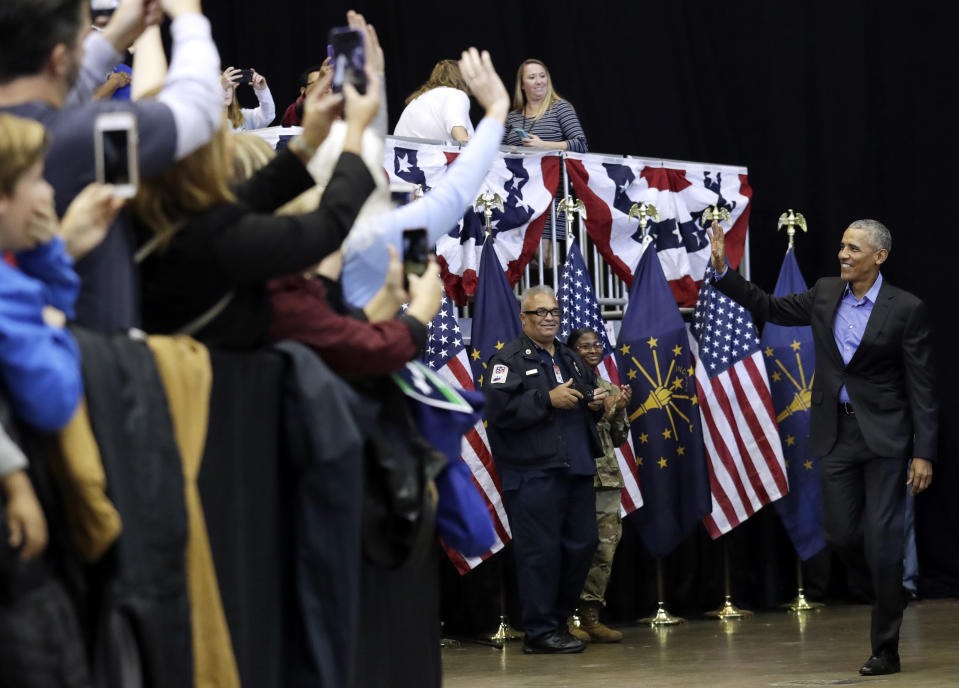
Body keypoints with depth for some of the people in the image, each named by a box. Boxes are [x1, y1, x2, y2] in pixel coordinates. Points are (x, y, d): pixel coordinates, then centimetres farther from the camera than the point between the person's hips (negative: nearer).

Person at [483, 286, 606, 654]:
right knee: (540, 550, -6)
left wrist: (595, 405, 10)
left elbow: (586, 407, 33)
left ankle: (559, 618, 22)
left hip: (576, 468, 8)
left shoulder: (571, 358, 21)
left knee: (583, 544, 9)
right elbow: (499, 409, -17)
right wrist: (548, 400, -19)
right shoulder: (509, 359, -4)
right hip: (533, 473, -8)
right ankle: (540, 631, 0)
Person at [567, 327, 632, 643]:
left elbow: (619, 440, 18)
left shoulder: (611, 390, 16)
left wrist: (619, 412, 0)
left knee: (605, 549, 4)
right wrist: (599, 410, -13)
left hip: (607, 478, 6)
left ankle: (591, 616, 11)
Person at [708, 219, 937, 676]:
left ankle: (886, 650, 4)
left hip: (884, 433, -4)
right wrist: (722, 269, 4)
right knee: (841, 533, 2)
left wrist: (923, 453, -13)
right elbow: (770, 308, 15)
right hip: (837, 431, 5)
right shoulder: (825, 295, 4)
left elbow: (921, 386, -9)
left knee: (881, 540, -5)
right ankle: (890, 582, 34)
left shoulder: (906, 309, -9)